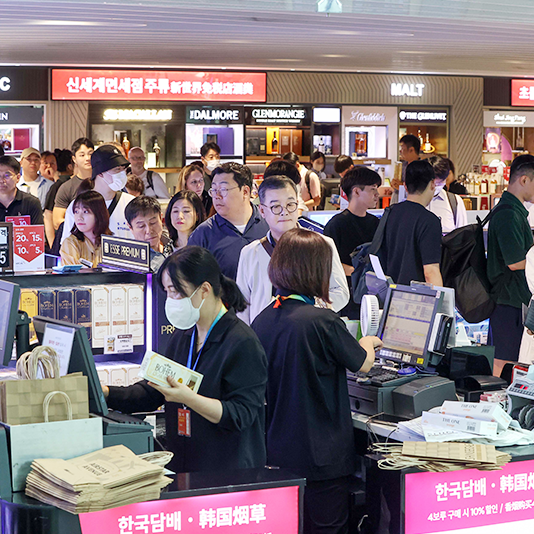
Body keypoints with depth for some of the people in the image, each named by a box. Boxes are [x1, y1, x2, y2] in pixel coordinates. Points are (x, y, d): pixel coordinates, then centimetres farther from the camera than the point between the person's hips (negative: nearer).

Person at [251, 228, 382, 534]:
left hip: (275, 453, 6)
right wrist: (367, 343, 22)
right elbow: (363, 364, -1)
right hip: (321, 457, -6)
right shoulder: (324, 322, -18)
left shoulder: (262, 320, 0)